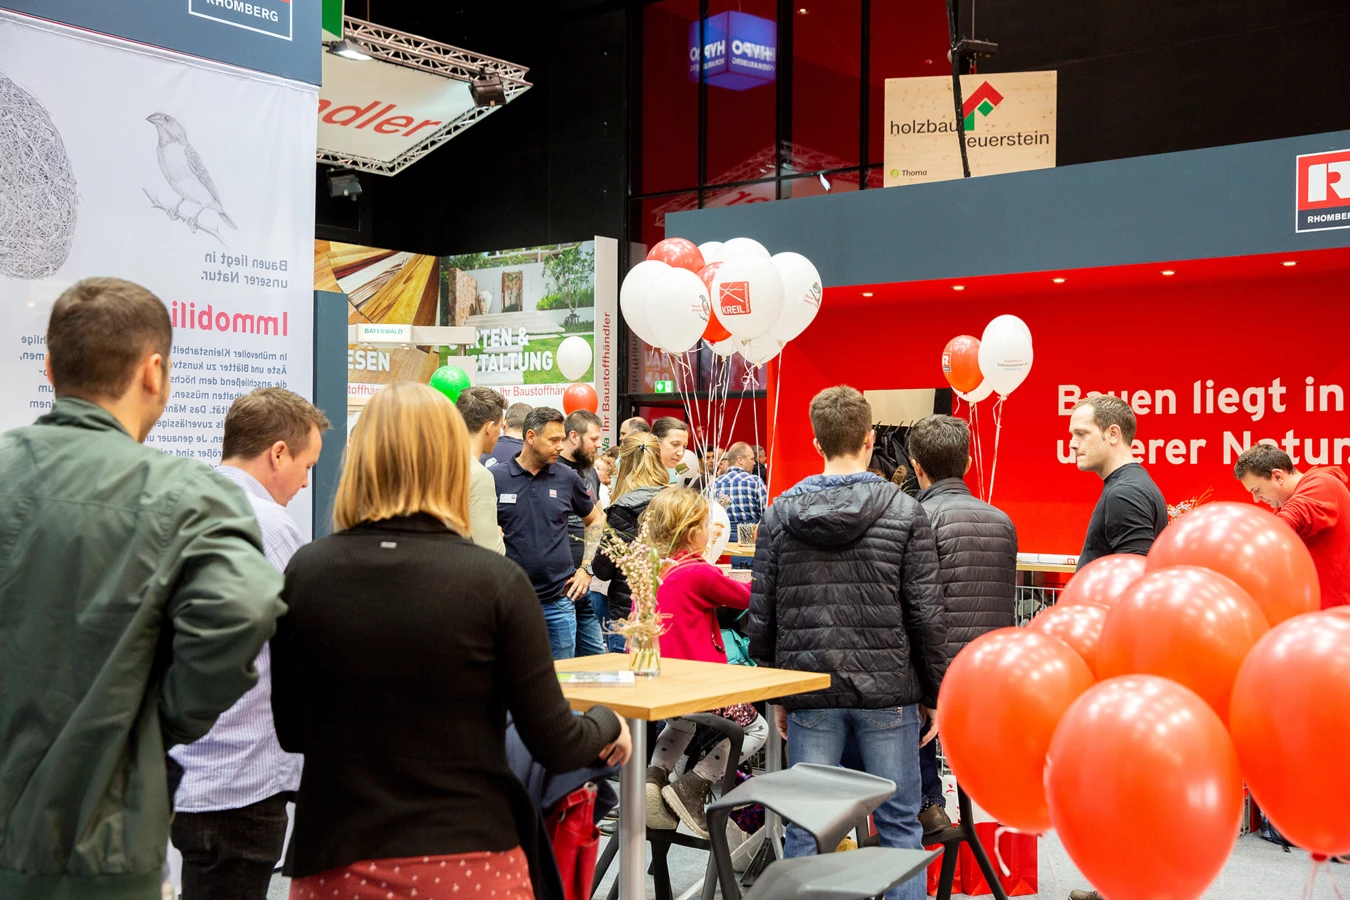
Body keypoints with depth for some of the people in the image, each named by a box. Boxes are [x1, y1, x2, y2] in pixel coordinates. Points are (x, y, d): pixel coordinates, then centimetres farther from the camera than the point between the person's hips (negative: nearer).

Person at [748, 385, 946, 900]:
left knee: (805, 827, 9)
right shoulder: (906, 513, -4)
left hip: (810, 691, 2)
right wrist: (935, 693, 4)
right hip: (888, 692, -1)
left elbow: (763, 614, 3)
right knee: (899, 824, 10)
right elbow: (926, 613, -5)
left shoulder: (781, 513, 1)